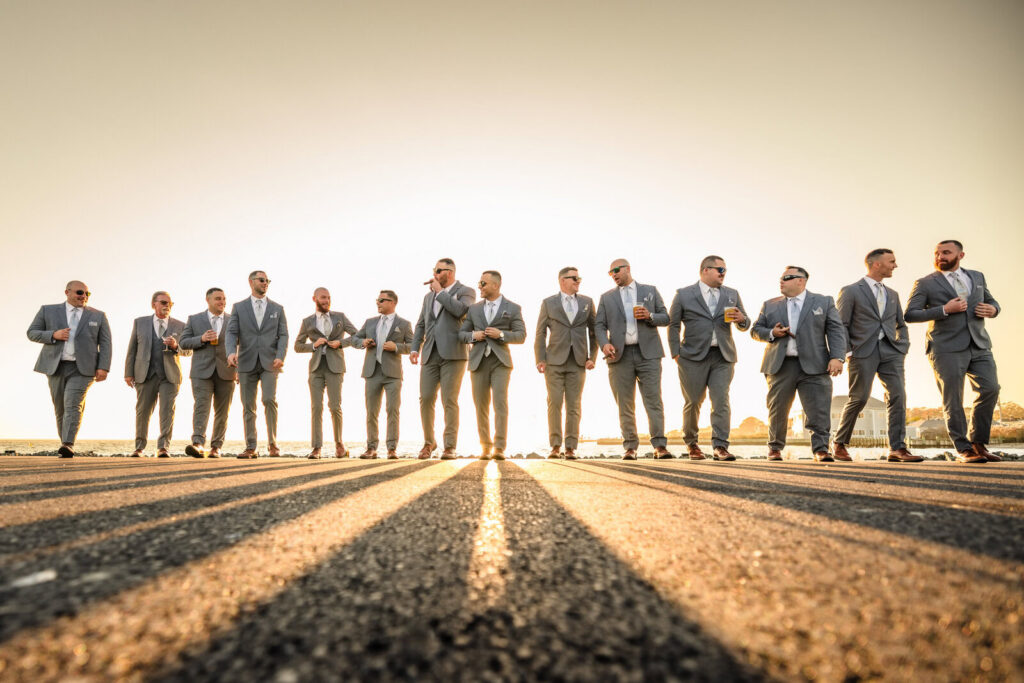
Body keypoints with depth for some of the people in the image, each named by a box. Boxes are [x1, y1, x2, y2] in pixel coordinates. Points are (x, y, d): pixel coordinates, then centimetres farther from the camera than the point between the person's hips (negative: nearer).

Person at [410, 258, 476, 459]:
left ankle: (450, 446, 2)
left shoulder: (466, 292, 4)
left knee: (449, 401, -6)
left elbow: (459, 310, -17)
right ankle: (429, 442, 17)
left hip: (453, 354, -5)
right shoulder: (429, 296, 23)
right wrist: (415, 348, 9)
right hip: (430, 354, 5)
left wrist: (440, 291, -7)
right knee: (426, 399, 1)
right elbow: (421, 325, 23)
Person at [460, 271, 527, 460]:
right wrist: (473, 335, -5)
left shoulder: (513, 308, 6)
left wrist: (501, 334, -13)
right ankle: (485, 446, 12)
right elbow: (461, 334, 16)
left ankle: (499, 448, -11)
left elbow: (521, 336, 2)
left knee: (500, 402, -14)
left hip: (500, 361, -3)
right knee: (481, 405, 2)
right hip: (478, 361, 3)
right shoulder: (474, 308, 15)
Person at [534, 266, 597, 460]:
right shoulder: (548, 303, 7)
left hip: (578, 362, 1)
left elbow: (594, 331, 12)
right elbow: (540, 333, 5)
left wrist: (592, 357, 3)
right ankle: (555, 446, 3)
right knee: (554, 403, -4)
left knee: (574, 406, 1)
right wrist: (540, 360, -3)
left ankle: (571, 447, 6)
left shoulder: (587, 302, 13)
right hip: (554, 361, -1)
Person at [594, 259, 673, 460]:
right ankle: (630, 447, 8)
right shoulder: (607, 297, 15)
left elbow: (665, 317, 12)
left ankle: (659, 446, -3)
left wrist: (650, 316, -8)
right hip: (620, 355, 1)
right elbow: (599, 325, 9)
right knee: (625, 404, 1)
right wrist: (605, 343, -10)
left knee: (653, 400, -6)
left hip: (648, 353, -1)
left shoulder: (650, 291, 14)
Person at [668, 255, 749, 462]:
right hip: (694, 357, -2)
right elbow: (673, 325, 5)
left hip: (723, 356, 2)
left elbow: (745, 324, 18)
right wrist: (676, 353, -3)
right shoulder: (683, 295, 4)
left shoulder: (732, 295, 14)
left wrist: (741, 319, -7)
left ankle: (720, 446, -5)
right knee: (693, 402, 5)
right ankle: (691, 443, 23)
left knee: (721, 401, -8)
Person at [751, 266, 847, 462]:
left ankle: (821, 449, 4)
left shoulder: (824, 302, 11)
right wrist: (771, 333, -6)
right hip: (780, 365, 2)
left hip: (814, 365, -1)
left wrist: (837, 357, -9)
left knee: (819, 409, -6)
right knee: (777, 410, 5)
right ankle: (775, 448, 19)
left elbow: (836, 331, 4)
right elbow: (755, 330, 15)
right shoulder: (770, 305, 16)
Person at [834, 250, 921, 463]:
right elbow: (840, 325, -2)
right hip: (863, 351, -5)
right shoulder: (850, 291, 2)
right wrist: (848, 352, -9)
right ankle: (839, 443, 10)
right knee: (859, 398, -6)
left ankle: (897, 448, -5)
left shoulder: (892, 295, 21)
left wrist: (903, 347, 12)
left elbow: (901, 324, 28)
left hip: (890, 351, 5)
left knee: (897, 395, -8)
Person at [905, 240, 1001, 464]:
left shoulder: (977, 277, 16)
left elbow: (991, 302, 25)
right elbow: (910, 314, -6)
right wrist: (944, 310, -16)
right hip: (947, 348, -4)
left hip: (979, 345, 4)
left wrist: (992, 309, 1)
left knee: (990, 389, -7)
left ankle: (978, 443, 9)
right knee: (953, 400, -4)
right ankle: (964, 450, 5)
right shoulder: (925, 284, 2)